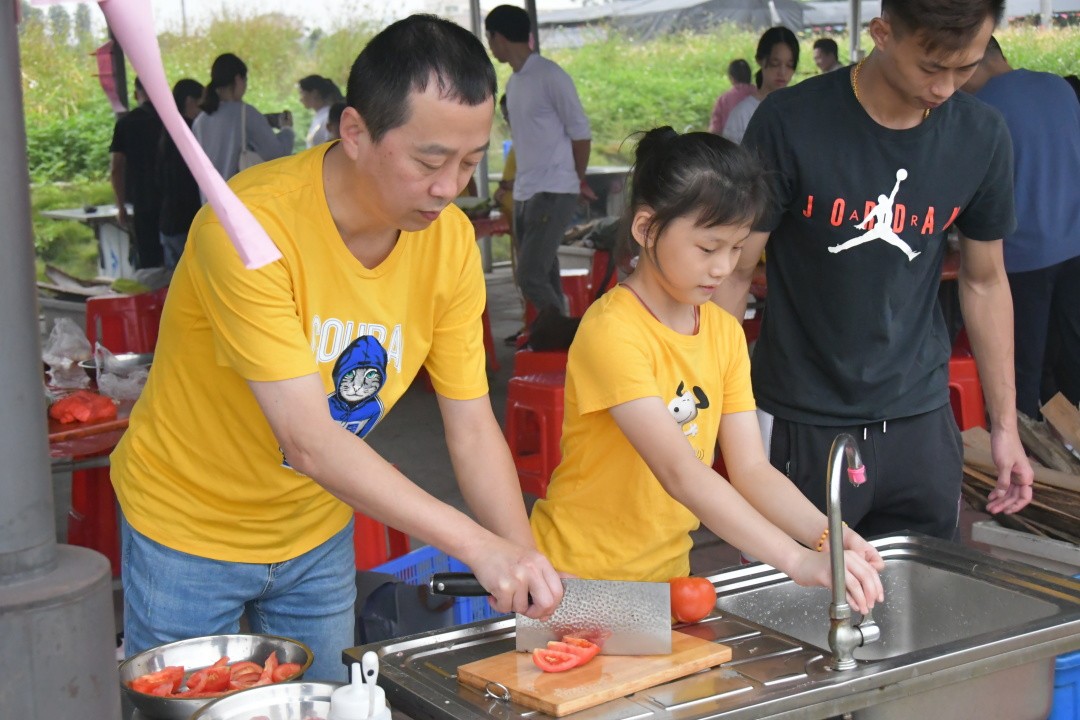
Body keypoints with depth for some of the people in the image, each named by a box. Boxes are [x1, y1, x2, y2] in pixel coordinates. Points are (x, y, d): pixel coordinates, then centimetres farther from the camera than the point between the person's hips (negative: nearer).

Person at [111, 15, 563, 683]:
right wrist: (480, 545, -39)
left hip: (319, 536, 5)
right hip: (189, 530, -5)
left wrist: (529, 577, -21)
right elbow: (308, 441, -35)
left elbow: (473, 429, -9)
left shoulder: (450, 239, -13)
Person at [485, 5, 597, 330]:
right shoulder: (513, 81, 13)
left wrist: (579, 181, 4)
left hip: (553, 193, -8)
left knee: (531, 276, -15)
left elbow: (581, 132, -7)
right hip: (523, 194, 8)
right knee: (543, 277, 9)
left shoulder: (550, 76, -11)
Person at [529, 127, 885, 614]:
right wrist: (796, 560, -34)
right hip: (579, 577, -6)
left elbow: (751, 469, -1)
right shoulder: (613, 332, -20)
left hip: (666, 572, 6)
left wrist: (826, 537, -18)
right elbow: (679, 472, -28)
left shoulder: (725, 332, 5)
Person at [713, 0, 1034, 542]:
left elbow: (984, 281, 9)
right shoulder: (790, 124, -14)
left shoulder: (981, 137, -2)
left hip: (920, 420, 3)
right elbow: (734, 273, -8)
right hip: (801, 426, -3)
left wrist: (1005, 424, 10)